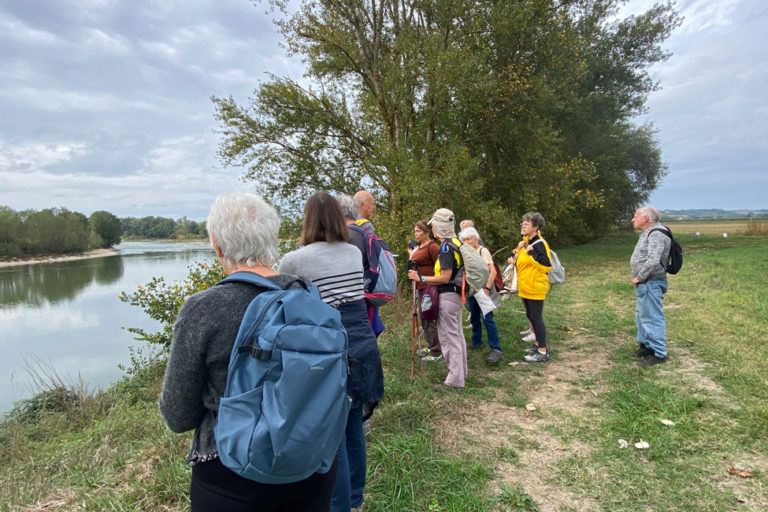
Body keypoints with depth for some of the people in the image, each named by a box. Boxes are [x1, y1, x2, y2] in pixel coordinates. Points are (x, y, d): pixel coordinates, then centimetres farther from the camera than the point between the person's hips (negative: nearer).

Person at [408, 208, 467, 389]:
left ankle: (455, 378, 8)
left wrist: (421, 278, -17)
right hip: (456, 294, 10)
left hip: (447, 296, -10)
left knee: (449, 336, -1)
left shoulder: (446, 247, -19)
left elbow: (445, 277, -23)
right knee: (457, 333, 19)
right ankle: (461, 371, 32)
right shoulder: (457, 243, 9)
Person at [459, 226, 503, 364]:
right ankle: (476, 342, 32)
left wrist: (487, 288, -23)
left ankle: (496, 350, -11)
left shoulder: (483, 251, -11)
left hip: (483, 290, -8)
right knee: (474, 318, 17)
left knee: (487, 319, -12)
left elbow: (493, 271, -18)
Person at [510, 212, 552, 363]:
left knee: (536, 317, -3)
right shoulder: (525, 243, 10)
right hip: (525, 288, 9)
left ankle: (543, 352, 6)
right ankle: (538, 343, 33)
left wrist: (532, 253, -28)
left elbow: (546, 266, -28)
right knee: (531, 316, 18)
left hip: (535, 288, -9)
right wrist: (517, 251, 4)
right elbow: (516, 260, 24)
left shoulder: (539, 244, -18)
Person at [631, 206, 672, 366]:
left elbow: (653, 262, -30)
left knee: (652, 317, -4)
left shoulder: (657, 234, -19)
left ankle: (658, 353, 5)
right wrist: (638, 278, 11)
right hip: (644, 284, 11)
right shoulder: (648, 233, 14)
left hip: (651, 284, -11)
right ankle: (645, 345, 33)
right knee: (641, 315, 20)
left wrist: (639, 278, -18)